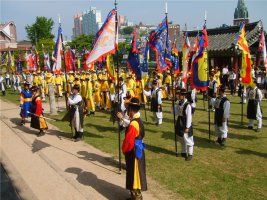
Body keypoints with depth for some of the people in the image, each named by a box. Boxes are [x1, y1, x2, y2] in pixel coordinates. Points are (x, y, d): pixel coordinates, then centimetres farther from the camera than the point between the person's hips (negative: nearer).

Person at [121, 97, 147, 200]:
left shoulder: (133, 124, -25)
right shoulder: (138, 120, 6)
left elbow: (128, 140, -23)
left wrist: (124, 150, -8)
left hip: (133, 154, -10)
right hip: (136, 152, 10)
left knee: (135, 176, 3)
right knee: (133, 175, 20)